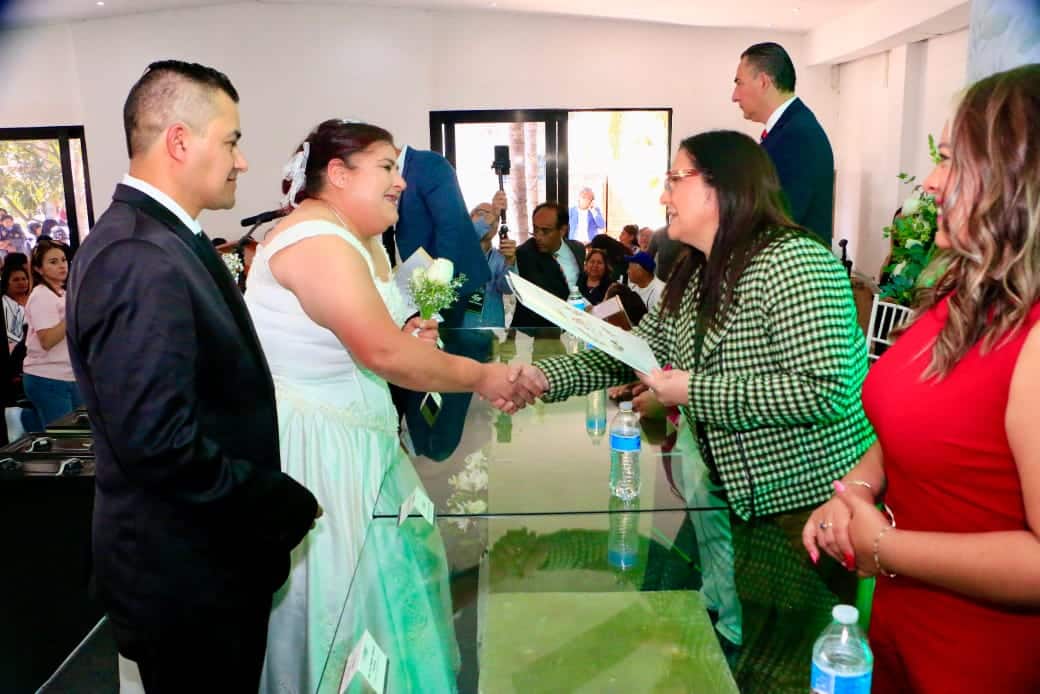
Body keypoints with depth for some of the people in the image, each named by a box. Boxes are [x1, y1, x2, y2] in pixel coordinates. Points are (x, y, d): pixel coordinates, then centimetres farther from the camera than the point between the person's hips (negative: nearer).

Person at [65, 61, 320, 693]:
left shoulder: (164, 238, 7)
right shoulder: (138, 261, -25)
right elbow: (159, 440, -30)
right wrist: (289, 506, -19)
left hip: (212, 552, 9)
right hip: (187, 573, -9)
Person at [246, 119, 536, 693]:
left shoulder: (361, 240, 10)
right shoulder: (317, 240, -21)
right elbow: (383, 354, -27)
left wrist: (403, 336, 0)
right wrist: (481, 377, -18)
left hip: (352, 440, 9)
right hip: (313, 446, -9)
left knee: (380, 575, 17)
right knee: (344, 592, 4)